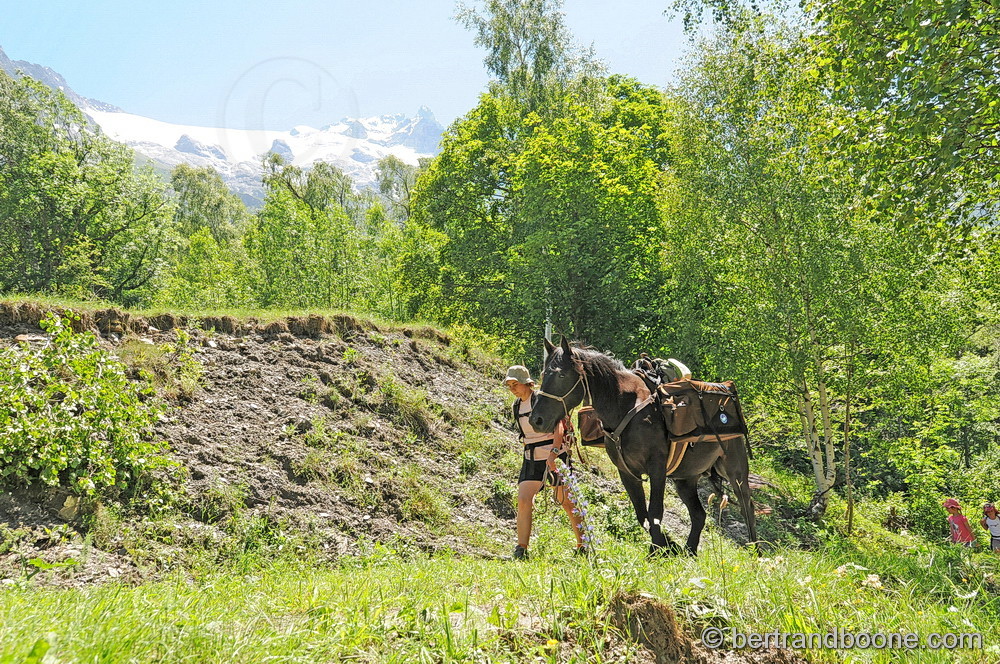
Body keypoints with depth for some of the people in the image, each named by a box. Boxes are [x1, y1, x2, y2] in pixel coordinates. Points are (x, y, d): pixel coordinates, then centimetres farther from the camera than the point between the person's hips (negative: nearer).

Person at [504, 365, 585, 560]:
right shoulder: (516, 407, 10)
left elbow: (558, 427, -23)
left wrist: (553, 453, -35)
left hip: (556, 457, -6)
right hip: (531, 460, 6)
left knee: (568, 503, 2)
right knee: (523, 500, -9)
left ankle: (583, 547, 18)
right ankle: (521, 550, -7)